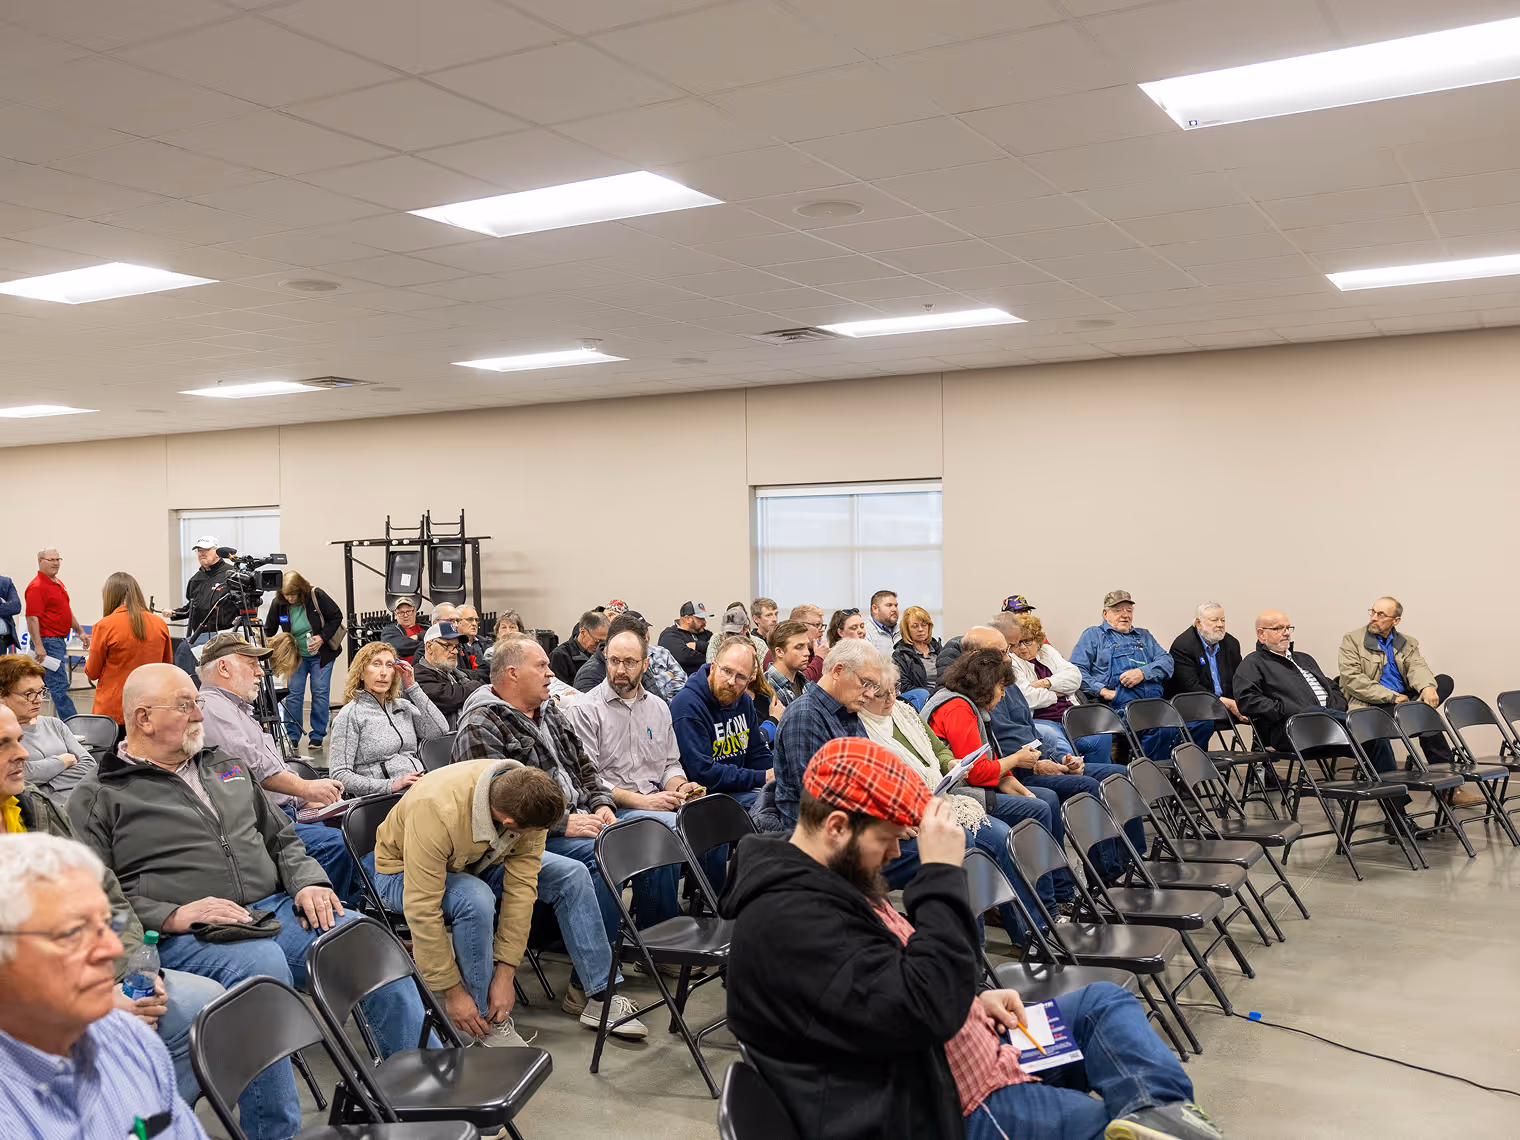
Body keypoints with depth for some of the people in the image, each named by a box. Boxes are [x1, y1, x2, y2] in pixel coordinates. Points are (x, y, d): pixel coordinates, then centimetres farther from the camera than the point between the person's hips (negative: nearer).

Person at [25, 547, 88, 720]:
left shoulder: (58, 584, 16)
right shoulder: (36, 587, -14)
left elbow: (67, 611, 26)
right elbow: (32, 618, -20)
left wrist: (80, 632, 22)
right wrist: (38, 646, -24)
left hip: (59, 641, 10)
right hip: (47, 642, -10)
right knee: (60, 686, -10)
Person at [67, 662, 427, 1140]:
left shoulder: (224, 768, 24)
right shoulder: (97, 799, 6)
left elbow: (282, 838, 26)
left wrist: (308, 883, 6)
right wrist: (173, 916, -18)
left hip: (275, 910, 5)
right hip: (182, 938, -5)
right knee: (263, 964, -38)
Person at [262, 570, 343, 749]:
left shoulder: (317, 596, -18)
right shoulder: (278, 603, -11)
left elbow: (336, 617, -10)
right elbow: (269, 631, 1)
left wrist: (322, 638, -20)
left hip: (321, 654, -2)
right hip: (296, 655, 2)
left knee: (320, 693, -2)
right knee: (294, 694, -1)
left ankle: (317, 736, 7)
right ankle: (292, 737, 8)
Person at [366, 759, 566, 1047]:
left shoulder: (530, 802, -25)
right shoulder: (437, 811, -40)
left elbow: (521, 886, -21)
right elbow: (422, 908, -36)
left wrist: (505, 974, -24)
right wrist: (452, 992, -29)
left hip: (472, 866, 6)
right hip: (403, 871, -6)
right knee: (476, 899, -38)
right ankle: (486, 1023, -18)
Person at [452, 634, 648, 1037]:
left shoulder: (550, 712, 18)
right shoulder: (480, 726, -10)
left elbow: (583, 766, 24)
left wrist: (601, 804, 4)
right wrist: (562, 823, -18)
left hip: (571, 825, 8)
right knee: (572, 875, -31)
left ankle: (584, 983, -14)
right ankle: (599, 995, -26)